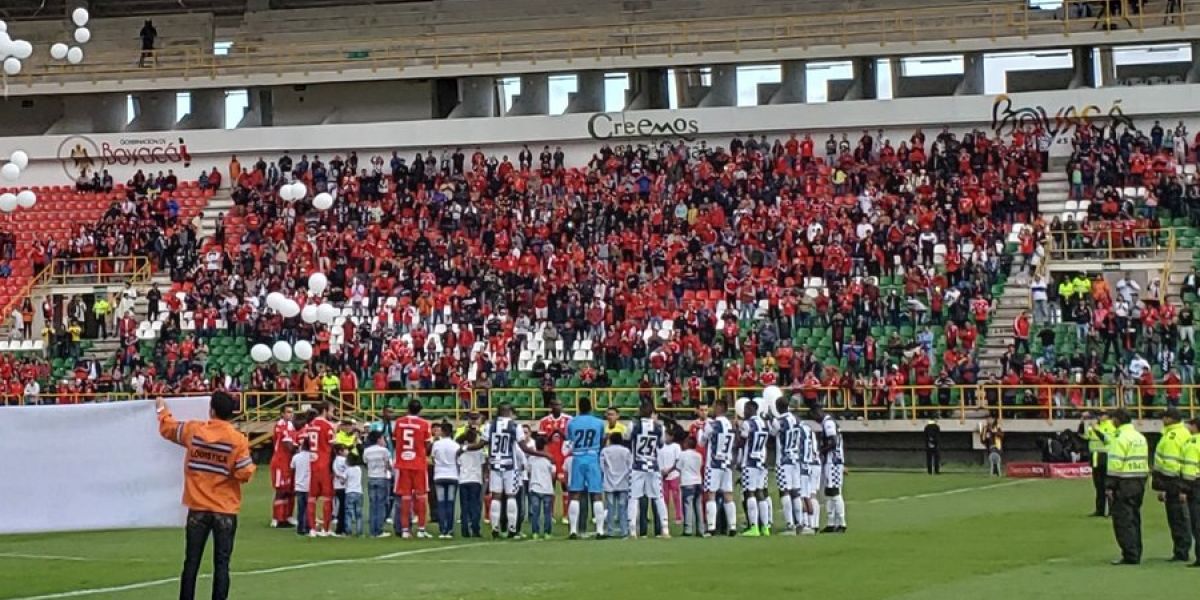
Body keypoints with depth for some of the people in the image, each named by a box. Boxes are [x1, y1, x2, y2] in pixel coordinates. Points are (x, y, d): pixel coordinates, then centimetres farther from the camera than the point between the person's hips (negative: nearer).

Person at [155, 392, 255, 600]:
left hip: (198, 508, 2)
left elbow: (167, 428, 16)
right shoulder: (238, 439, -10)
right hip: (225, 510, -2)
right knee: (221, 563, 0)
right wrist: (250, 465, 9)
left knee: (192, 561, 8)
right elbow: (245, 474, -14)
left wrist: (162, 410, 36)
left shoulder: (193, 430, -2)